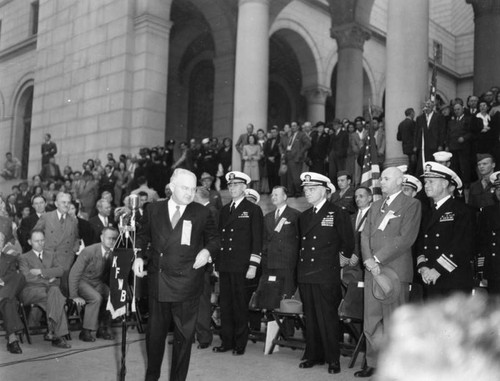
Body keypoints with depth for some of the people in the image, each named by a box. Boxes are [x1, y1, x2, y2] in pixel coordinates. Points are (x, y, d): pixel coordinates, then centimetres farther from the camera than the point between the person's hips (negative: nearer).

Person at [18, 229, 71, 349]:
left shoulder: (50, 255, 25)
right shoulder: (24, 258, 14)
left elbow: (60, 270, 5)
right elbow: (27, 277, -5)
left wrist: (41, 272, -6)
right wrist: (48, 279, -6)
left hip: (50, 287, 3)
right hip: (32, 291, -3)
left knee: (54, 291, -37)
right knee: (57, 299, -35)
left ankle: (52, 330, -41)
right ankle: (58, 335, -37)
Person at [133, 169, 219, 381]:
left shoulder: (202, 213, -1)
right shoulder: (153, 210, 4)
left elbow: (214, 238, 10)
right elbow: (142, 235, 16)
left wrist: (208, 250, -10)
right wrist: (139, 256, 0)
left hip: (187, 283, -2)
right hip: (158, 282, 2)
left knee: (184, 335, 8)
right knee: (154, 332, 15)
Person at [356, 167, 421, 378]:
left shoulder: (411, 204, -1)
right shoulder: (375, 206, 20)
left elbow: (406, 238, -12)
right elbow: (365, 235, 12)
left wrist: (378, 259, -14)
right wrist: (369, 260, -6)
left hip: (395, 270, -6)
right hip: (372, 270, 6)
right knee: (371, 321, 9)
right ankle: (373, 363, 19)